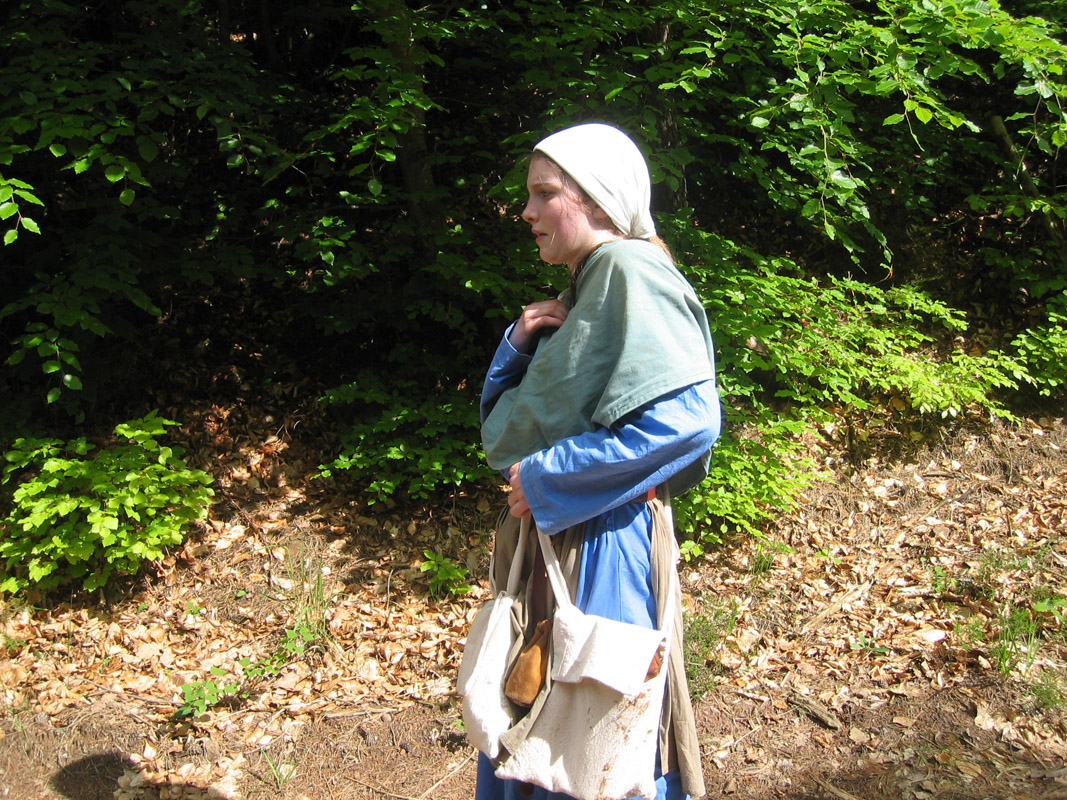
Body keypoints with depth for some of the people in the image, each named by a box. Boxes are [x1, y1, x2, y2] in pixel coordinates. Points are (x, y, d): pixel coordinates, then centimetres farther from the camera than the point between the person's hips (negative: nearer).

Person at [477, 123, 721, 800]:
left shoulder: (630, 272, -14)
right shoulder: (584, 290, 14)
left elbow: (688, 419, -28)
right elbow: (503, 428, 18)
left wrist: (548, 478, -21)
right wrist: (521, 344, -1)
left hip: (599, 544, -9)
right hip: (553, 544, 9)